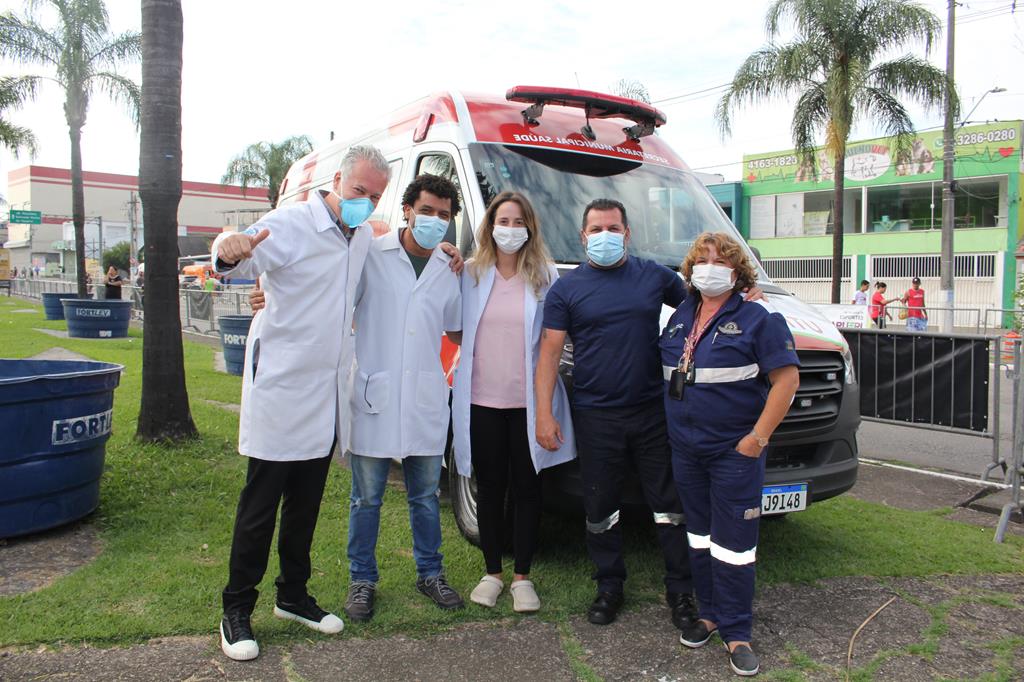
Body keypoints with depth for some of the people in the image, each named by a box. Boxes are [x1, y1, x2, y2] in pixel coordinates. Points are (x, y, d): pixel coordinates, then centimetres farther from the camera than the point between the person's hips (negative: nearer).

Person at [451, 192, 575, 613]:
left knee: (527, 488, 8)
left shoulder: (545, 276, 1)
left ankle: (522, 576, 23)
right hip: (481, 400, 1)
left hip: (528, 401, -1)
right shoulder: (471, 274, 5)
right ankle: (492, 573, 27)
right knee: (490, 489, 12)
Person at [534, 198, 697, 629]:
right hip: (595, 416, -1)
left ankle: (681, 591, 22)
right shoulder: (566, 288, 2)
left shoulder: (655, 277, 6)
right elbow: (550, 351, -2)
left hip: (653, 412, 1)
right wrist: (544, 413, -9)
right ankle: (609, 587, 28)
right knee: (600, 509, 10)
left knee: (670, 505, 7)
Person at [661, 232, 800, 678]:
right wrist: (672, 430, 10)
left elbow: (787, 379, -11)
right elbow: (665, 374, 19)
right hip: (685, 451, 6)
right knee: (699, 535, 15)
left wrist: (758, 437, -16)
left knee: (733, 542, 0)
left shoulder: (758, 319, -7)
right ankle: (709, 613, 30)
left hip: (735, 453, -5)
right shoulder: (679, 318, 11)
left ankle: (736, 631, 13)